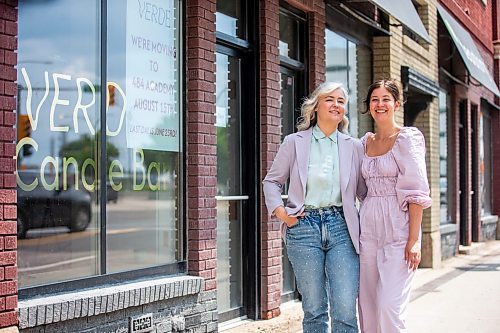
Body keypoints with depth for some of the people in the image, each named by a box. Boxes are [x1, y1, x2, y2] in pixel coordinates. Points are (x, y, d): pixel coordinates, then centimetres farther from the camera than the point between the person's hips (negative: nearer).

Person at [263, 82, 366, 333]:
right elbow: (272, 181, 11)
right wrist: (280, 212, -2)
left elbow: (364, 190, 12)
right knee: (314, 308, 5)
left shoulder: (353, 147, 10)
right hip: (304, 226, -1)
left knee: (345, 309, -6)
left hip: (342, 227, 1)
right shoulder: (294, 142, 6)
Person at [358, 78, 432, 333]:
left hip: (397, 229, -6)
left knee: (390, 307, -11)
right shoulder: (365, 142, 13)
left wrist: (414, 240, -16)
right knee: (367, 307, 7)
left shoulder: (407, 138, -4)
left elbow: (417, 192, -10)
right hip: (369, 229, 6)